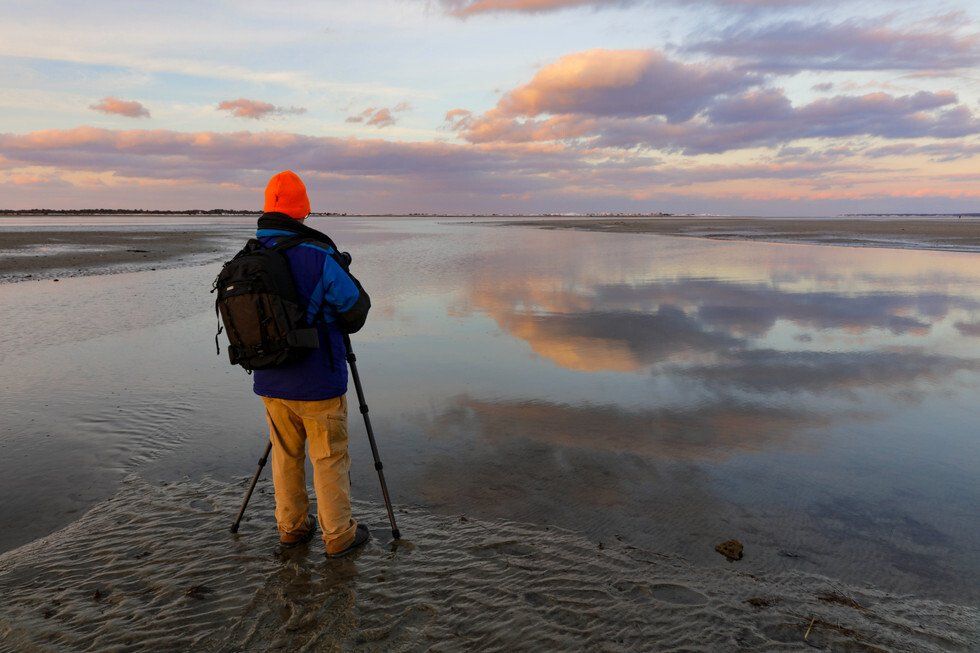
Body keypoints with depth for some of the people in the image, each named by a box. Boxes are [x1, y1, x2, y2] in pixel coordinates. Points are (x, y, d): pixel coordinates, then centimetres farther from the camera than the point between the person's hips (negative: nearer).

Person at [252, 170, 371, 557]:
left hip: (270, 383, 6)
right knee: (329, 459, 8)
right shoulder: (317, 258, -19)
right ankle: (338, 536, 20)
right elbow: (356, 309, -10)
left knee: (286, 455, 19)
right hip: (318, 383, -5)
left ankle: (292, 527, 32)